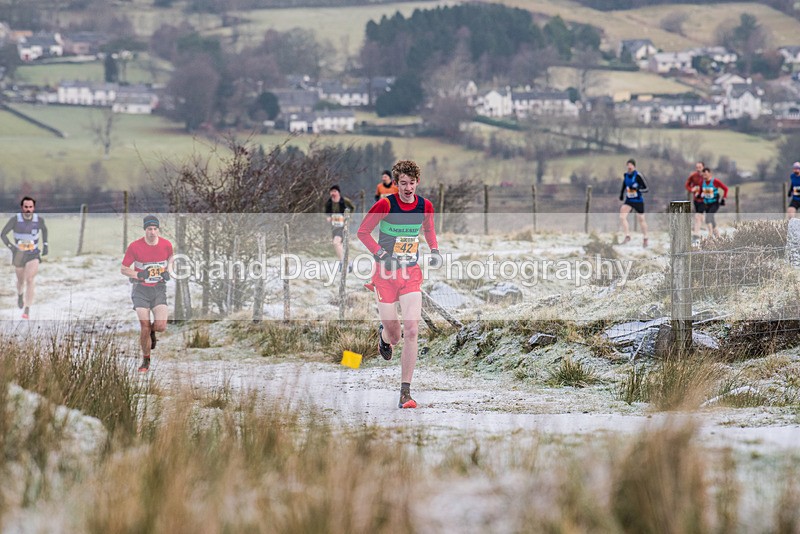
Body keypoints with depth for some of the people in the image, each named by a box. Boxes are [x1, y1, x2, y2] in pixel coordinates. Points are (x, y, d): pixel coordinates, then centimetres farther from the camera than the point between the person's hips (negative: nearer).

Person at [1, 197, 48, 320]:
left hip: (34, 255, -1)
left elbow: (44, 229, 13)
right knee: (21, 280, 18)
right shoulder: (15, 219, -16)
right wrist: (11, 247, -24)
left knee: (30, 280, -18)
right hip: (19, 255, 1)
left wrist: (45, 245, 6)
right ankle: (20, 294, 54)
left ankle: (27, 310, -18)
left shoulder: (39, 219, -10)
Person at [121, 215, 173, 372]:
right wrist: (139, 275, -19)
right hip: (141, 289, -1)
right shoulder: (135, 246, -11)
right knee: (145, 328, -7)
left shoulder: (166, 245, -5)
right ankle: (146, 360, 15)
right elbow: (123, 269, -2)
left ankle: (152, 331, 26)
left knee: (161, 326, -14)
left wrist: (168, 272, 0)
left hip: (159, 288, 1)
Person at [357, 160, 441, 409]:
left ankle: (405, 392, -9)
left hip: (411, 274, 2)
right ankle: (384, 334, 42)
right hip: (386, 274, -2)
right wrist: (379, 252, -18)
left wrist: (435, 251, 1)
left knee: (412, 331, -14)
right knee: (394, 336, 0)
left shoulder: (425, 205, -1)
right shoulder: (386, 204, -11)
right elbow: (363, 231, -3)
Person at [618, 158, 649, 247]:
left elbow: (646, 189, -15)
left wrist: (637, 189, -32)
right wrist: (621, 194, 11)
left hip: (638, 201, -4)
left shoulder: (638, 176, -16)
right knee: (622, 216, -18)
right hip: (628, 200, 4)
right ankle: (627, 236, -14)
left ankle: (645, 239, 29)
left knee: (641, 220, 11)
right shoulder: (625, 175, 1)